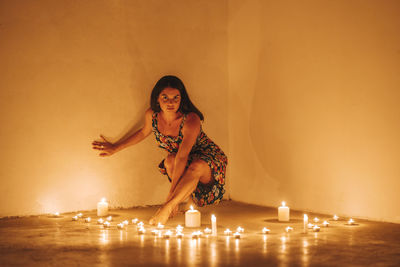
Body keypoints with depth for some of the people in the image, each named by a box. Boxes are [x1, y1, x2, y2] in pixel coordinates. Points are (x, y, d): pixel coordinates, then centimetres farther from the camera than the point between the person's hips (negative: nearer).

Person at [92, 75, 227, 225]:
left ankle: (167, 207, -30)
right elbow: (143, 132, 9)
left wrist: (171, 193, -41)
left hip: (207, 159, -5)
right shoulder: (152, 115, -15)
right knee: (170, 160, -30)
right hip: (185, 165, 5)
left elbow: (182, 157, -38)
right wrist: (115, 148, 16)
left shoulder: (191, 120, -32)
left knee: (197, 166, -39)